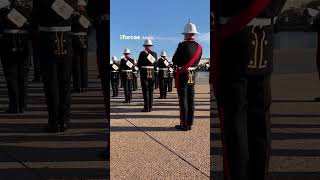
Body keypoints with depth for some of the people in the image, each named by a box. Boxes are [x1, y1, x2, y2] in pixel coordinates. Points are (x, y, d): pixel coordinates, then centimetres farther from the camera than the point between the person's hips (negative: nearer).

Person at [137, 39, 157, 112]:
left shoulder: (142, 53, -7)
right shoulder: (154, 54, 5)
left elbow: (138, 64, -1)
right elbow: (155, 65, 9)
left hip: (144, 74, -4)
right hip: (152, 74, 4)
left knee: (145, 91, -2)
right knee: (151, 91, 9)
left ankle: (146, 108, -5)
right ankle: (150, 107, 11)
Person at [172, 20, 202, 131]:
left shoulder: (182, 45, -17)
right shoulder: (199, 47, 4)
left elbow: (174, 61, -11)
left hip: (182, 75, -6)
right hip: (193, 75, 6)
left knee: (183, 100, -2)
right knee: (191, 99, 10)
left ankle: (184, 124, 1)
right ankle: (189, 123, 16)